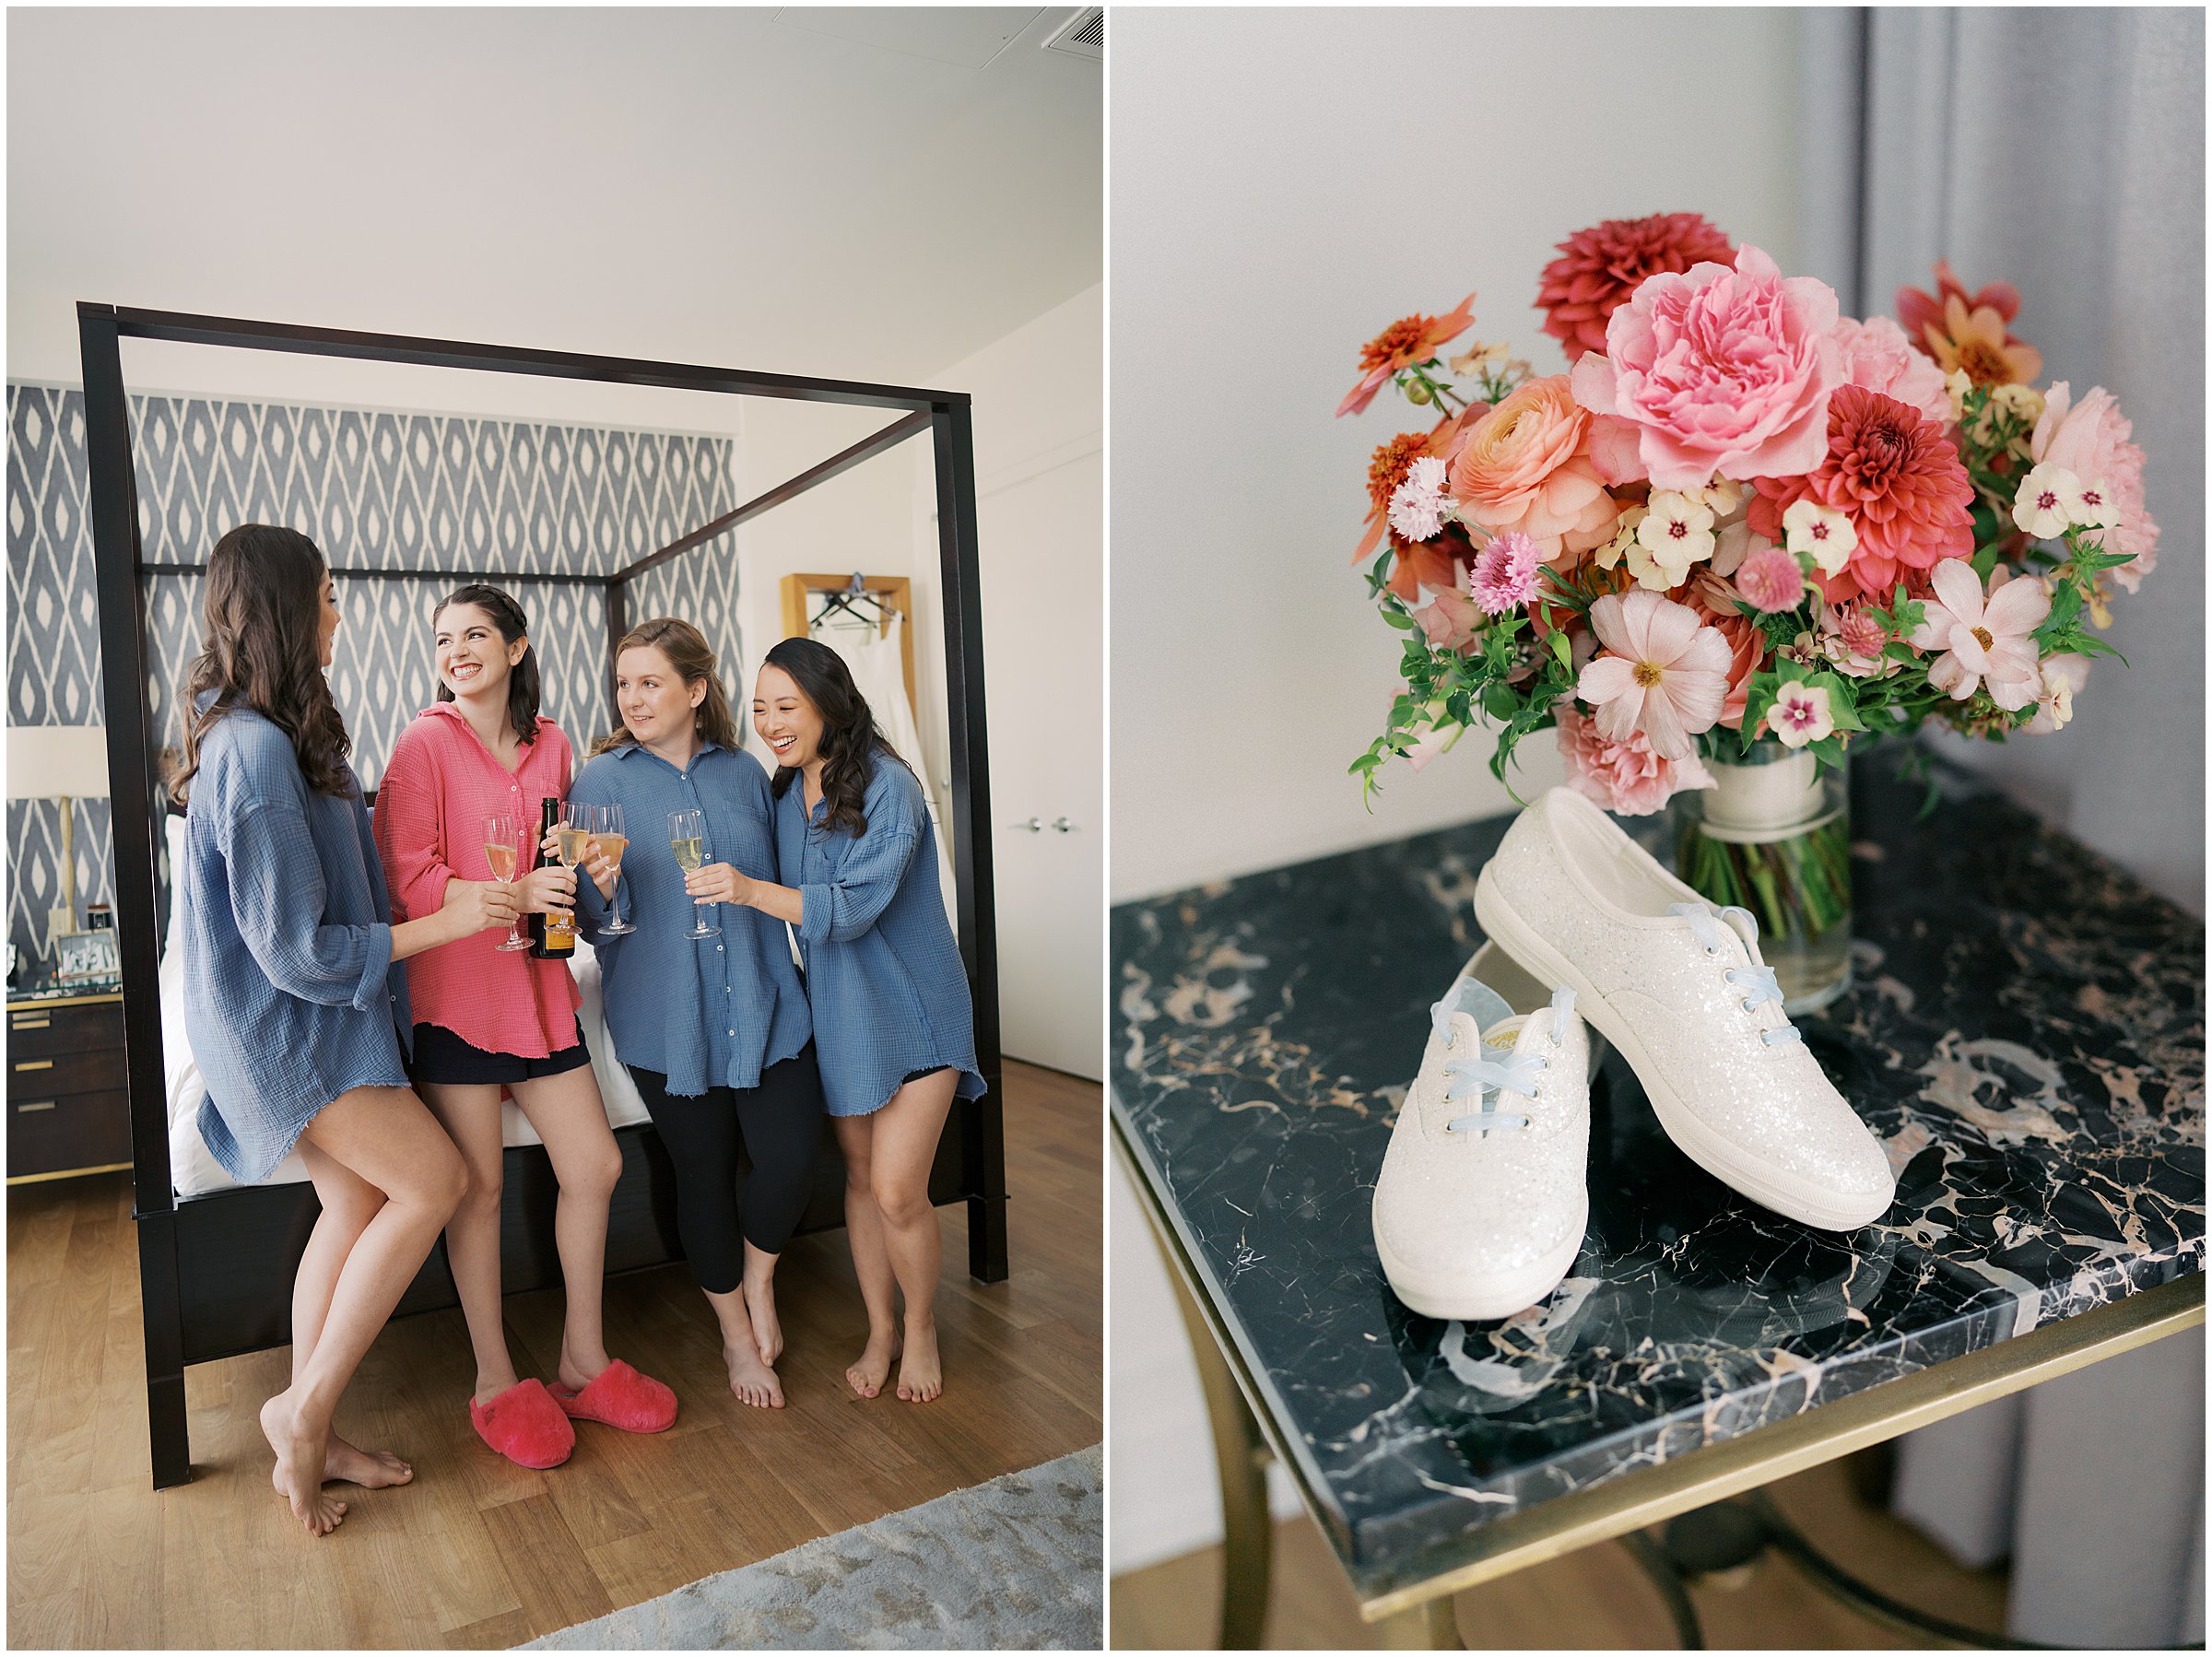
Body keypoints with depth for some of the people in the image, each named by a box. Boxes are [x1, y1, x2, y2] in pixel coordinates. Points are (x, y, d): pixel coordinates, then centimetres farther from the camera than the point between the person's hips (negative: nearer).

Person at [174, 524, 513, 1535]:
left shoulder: (263, 732, 9)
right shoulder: (256, 749, -24)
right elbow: (296, 948, -23)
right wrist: (446, 922, -18)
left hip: (310, 1009, 10)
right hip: (281, 1021, -10)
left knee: (357, 1204, 10)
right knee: (433, 1179, -10)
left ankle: (306, 1446, 23)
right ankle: (307, 1406, 5)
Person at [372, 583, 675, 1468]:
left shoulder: (551, 746, 10)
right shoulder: (425, 742, -6)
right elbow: (405, 876, -12)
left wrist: (578, 874, 0)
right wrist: (512, 895, -23)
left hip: (537, 981, 5)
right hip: (453, 986, -5)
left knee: (595, 1165, 5)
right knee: (480, 1185, 2)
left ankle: (583, 1362, 22)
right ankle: (495, 1381, 20)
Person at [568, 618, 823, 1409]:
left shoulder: (743, 772, 6)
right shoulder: (602, 780, -1)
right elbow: (596, 923, -5)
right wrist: (603, 889, -25)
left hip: (763, 1005, 2)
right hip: (668, 1014, -1)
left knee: (790, 1158, -9)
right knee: (704, 1172, 9)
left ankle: (758, 1278, 25)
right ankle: (737, 1333, 32)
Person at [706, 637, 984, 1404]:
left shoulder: (888, 786, -18)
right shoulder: (784, 792, 5)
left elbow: (854, 906, -26)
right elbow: (790, 902, 13)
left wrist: (752, 890, -38)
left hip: (910, 1009, -6)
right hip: (838, 1011, 6)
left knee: (898, 1191, -8)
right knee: (860, 1175, 12)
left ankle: (921, 1324, 19)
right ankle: (880, 1331, 29)